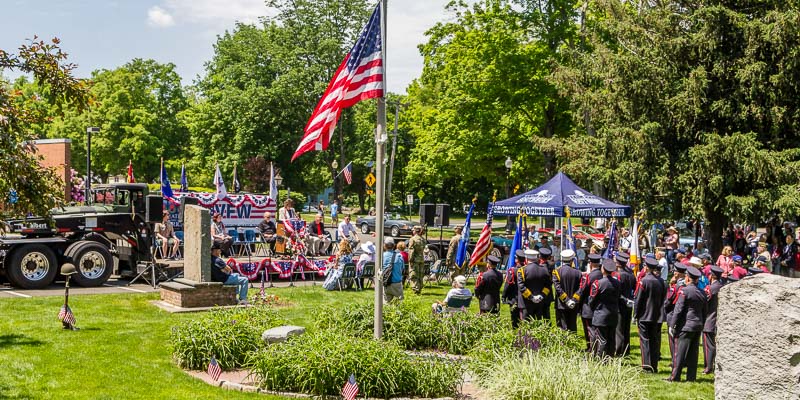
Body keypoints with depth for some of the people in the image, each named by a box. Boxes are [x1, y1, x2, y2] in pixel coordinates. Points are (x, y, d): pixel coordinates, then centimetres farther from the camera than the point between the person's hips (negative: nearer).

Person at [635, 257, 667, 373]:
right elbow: (663, 299, 9)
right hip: (657, 316, 5)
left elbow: (639, 299, -10)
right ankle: (654, 366, 13)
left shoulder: (644, 280, -12)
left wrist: (636, 315, -3)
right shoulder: (661, 281, 5)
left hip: (644, 315, -5)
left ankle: (647, 366, -3)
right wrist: (659, 310, 15)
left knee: (645, 341, -1)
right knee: (655, 341, 10)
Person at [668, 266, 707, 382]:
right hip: (698, 326, 7)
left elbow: (678, 309, -13)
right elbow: (704, 312, 16)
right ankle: (691, 377, 12)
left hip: (685, 326, -7)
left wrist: (672, 325, -9)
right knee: (693, 353, 10)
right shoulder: (702, 293, 10)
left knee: (680, 351, -4)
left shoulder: (684, 291, -11)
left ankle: (675, 376, -3)